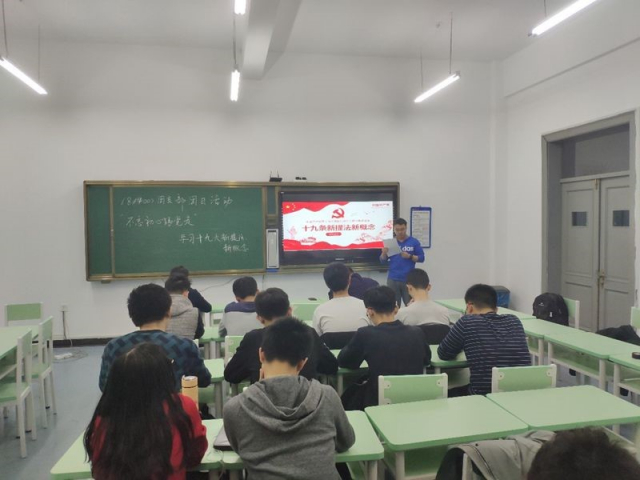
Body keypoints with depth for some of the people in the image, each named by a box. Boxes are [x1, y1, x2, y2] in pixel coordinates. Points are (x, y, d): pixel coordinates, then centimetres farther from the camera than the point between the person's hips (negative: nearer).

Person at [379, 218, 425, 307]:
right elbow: (383, 261, 7)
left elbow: (421, 258, 0)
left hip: (409, 280, -1)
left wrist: (410, 256, -16)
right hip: (393, 280, 2)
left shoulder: (414, 242, 0)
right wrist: (384, 253, -14)